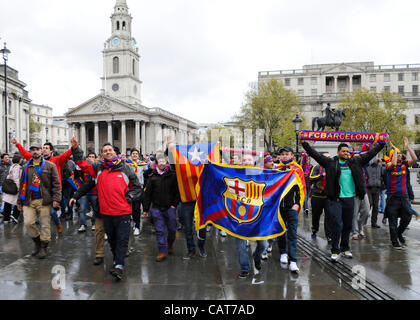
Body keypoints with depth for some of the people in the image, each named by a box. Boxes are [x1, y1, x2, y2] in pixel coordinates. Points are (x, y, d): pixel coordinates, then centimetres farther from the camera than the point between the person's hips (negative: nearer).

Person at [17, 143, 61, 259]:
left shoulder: (50, 166, 2)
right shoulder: (27, 167, 14)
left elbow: (56, 183, -3)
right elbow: (23, 185, 18)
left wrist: (56, 198, -12)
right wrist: (20, 201, 16)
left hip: (44, 200, -3)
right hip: (29, 201, 3)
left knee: (45, 225, 1)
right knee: (28, 223, -5)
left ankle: (43, 247, 16)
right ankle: (37, 242, 19)